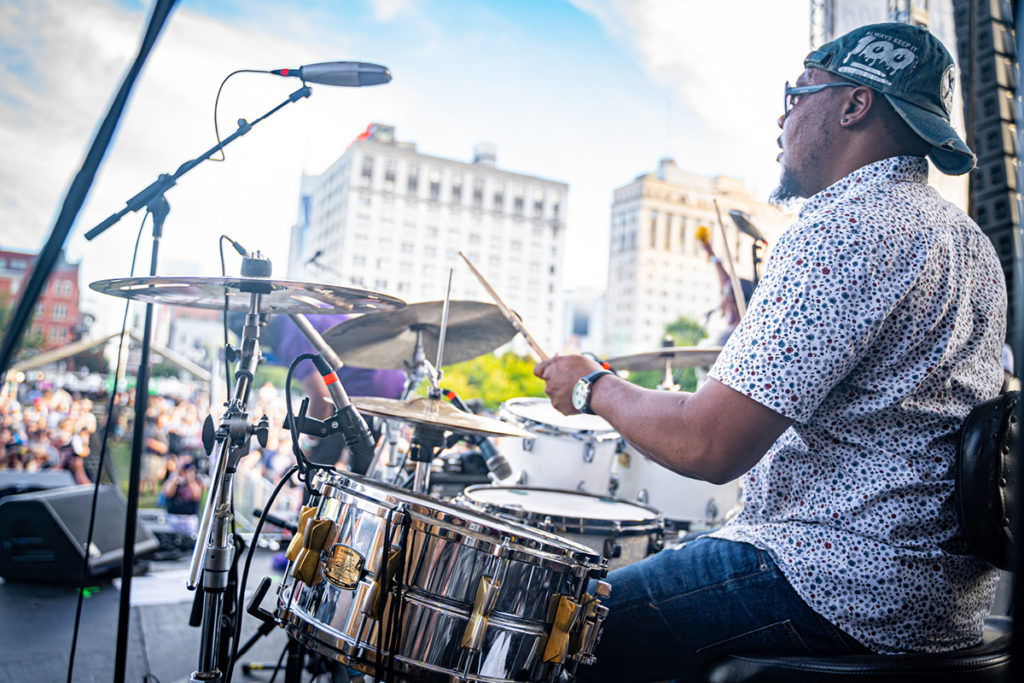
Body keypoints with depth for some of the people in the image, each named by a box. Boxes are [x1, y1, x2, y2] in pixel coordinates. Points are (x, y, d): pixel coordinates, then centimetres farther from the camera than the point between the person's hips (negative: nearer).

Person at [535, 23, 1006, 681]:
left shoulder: (842, 230, -20)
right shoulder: (970, 238, 13)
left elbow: (711, 447, -25)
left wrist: (594, 386, -8)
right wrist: (756, 334, 23)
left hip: (846, 591, -10)